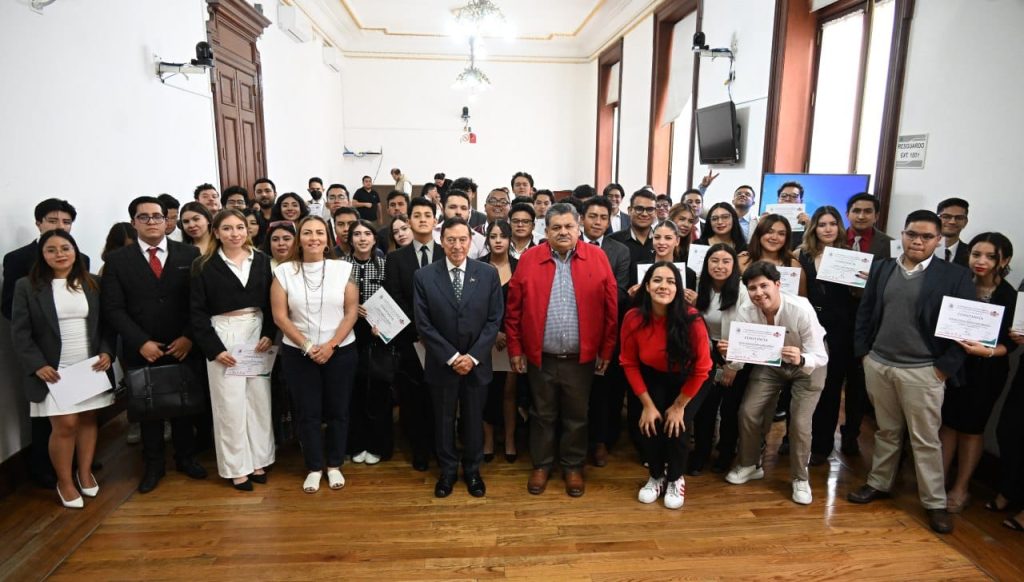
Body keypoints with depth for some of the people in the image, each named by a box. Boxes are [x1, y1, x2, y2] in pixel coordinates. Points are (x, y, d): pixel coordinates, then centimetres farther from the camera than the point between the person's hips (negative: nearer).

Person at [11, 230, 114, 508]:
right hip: (54, 370, -2)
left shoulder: (92, 284, 6)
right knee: (65, 425, -3)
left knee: (88, 420, 8)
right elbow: (19, 332, -3)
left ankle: (85, 473, 26)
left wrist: (107, 352, -5)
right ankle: (64, 482, 16)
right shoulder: (27, 286, -2)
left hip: (92, 366, 3)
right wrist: (38, 365, -12)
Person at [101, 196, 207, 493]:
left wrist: (189, 337, -11)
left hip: (183, 348, 0)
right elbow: (113, 308, -4)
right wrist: (141, 342, -12)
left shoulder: (190, 254, 1)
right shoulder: (117, 260, 1)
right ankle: (153, 465, 30)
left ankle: (185, 457, 31)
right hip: (141, 351, 0)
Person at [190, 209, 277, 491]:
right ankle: (236, 467, 17)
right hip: (224, 337, -2)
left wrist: (269, 334, -9)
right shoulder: (204, 266, -3)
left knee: (259, 399, 8)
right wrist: (213, 348, -11)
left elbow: (273, 302, 4)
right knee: (230, 403, 4)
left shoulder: (262, 260, 3)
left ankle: (258, 460, 23)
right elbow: (197, 311, -4)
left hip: (258, 335, 3)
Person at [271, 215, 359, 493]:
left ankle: (334, 465, 26)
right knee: (308, 413, 8)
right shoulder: (284, 271, -3)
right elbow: (280, 316, -4)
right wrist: (307, 346, -11)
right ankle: (314, 468, 25)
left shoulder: (343, 269, -4)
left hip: (340, 352, 0)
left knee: (337, 410, 9)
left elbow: (352, 312, -5)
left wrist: (330, 345, -13)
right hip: (298, 353, 0)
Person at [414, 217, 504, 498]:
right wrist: (451, 357, -12)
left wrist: (473, 356, -12)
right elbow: (423, 324, -7)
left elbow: (494, 319, -4)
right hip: (441, 364, 0)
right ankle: (447, 470, 34)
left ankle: (472, 470, 35)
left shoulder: (488, 274, -4)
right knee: (443, 420, 14)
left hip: (477, 363, 1)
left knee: (474, 420, 14)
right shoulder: (424, 276, -5)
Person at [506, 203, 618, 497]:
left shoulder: (597, 258, -3)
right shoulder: (529, 259, -3)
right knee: (542, 414, 15)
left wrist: (606, 350, -1)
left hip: (581, 357, 0)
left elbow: (611, 309, 0)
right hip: (540, 357, 0)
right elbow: (514, 309, 0)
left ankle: (573, 466, 33)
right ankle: (541, 465, 33)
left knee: (577, 416, 14)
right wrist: (515, 349, 0)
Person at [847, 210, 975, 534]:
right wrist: (863, 352, 4)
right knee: (886, 431, 17)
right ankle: (878, 484, 31)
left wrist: (945, 367, -9)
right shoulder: (882, 269, 6)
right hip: (878, 365, 3)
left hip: (923, 371, -3)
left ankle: (935, 502, 20)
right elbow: (865, 312, 10)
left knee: (926, 439, 5)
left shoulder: (955, 276, -4)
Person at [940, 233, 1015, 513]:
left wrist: (987, 351, -25)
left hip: (986, 371, -1)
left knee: (971, 427, 11)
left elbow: (1010, 342, -7)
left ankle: (960, 489, 26)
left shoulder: (1010, 296, -9)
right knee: (947, 422, 9)